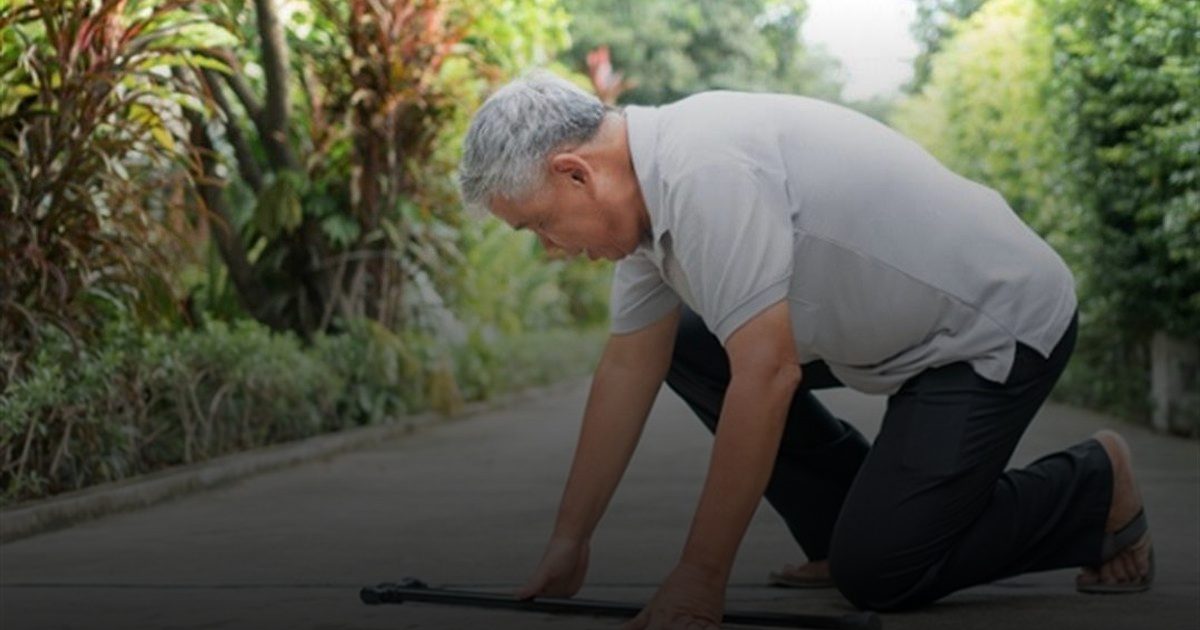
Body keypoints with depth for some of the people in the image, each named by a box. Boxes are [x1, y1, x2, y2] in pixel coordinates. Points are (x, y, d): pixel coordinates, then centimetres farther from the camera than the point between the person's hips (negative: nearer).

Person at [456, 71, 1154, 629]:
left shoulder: (705, 172, -29)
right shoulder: (650, 182, 1)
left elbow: (768, 377, -33)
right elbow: (629, 368, 8)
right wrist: (569, 541, 10)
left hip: (998, 325, -10)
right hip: (903, 323, 10)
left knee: (876, 572, -15)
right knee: (684, 346, 7)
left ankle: (1093, 490, 8)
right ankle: (860, 521, 14)